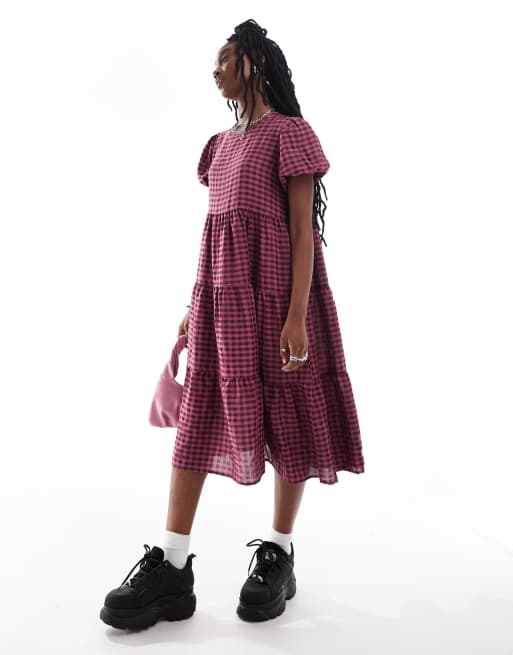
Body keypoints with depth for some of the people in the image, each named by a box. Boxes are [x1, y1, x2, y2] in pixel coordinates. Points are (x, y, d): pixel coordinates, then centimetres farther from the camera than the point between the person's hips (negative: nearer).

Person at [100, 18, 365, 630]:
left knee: (285, 414, 2)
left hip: (274, 291, -6)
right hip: (220, 294, 7)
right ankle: (171, 568, 4)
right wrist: (195, 304, 14)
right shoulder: (221, 144, 20)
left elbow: (303, 229, -9)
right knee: (197, 415, 0)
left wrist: (296, 315, -17)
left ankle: (278, 556, 16)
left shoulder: (289, 132, -1)